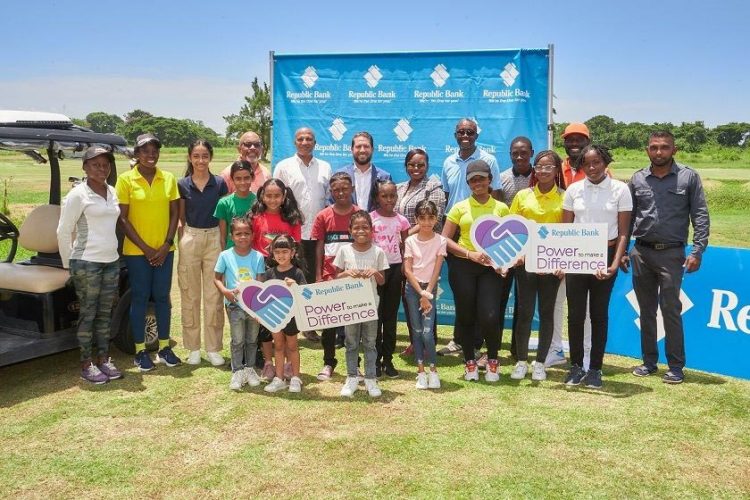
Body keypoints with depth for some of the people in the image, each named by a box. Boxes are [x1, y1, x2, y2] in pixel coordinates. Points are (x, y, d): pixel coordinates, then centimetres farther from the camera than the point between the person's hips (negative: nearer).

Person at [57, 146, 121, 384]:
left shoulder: (113, 192, 10)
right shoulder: (78, 194, -9)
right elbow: (63, 232, -6)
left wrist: (112, 251, 16)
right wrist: (69, 263, -1)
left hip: (112, 261, 6)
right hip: (86, 263, -6)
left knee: (104, 314, 12)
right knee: (88, 314, 1)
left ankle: (103, 359, 21)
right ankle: (86, 365, 10)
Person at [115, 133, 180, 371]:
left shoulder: (169, 179, 4)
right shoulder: (126, 179, -4)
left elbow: (175, 213, 5)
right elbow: (122, 218, -6)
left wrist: (166, 244, -6)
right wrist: (146, 248, -10)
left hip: (164, 250, 3)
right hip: (137, 251, -3)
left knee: (162, 296, 9)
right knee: (139, 298, 4)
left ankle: (164, 347, 19)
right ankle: (140, 351, 14)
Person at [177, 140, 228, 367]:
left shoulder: (220, 184, 2)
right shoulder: (182, 185, 3)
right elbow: (180, 218, 7)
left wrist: (225, 245, 0)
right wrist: (181, 242, -2)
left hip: (214, 239, 0)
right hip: (190, 239, 0)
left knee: (214, 295, 4)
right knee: (190, 295, 6)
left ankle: (213, 348, 13)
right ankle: (193, 347, 17)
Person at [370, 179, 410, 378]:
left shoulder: (401, 220, 4)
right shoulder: (370, 218, -3)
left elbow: (405, 248, 9)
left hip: (395, 267, 2)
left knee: (391, 315, 7)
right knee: (375, 314, 2)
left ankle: (388, 359, 15)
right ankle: (376, 360, 9)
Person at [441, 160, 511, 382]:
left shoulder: (501, 208, 8)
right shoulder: (460, 207, 5)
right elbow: (445, 239, 0)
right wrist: (470, 254, -11)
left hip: (491, 267, 0)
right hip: (463, 266, 0)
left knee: (490, 316, -11)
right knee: (465, 315, 6)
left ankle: (492, 361, 15)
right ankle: (470, 362, 24)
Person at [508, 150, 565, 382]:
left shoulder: (564, 198, 2)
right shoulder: (523, 195, 5)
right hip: (525, 260, 0)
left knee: (547, 311, 7)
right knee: (524, 311, 2)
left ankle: (540, 362, 18)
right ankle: (521, 361, 15)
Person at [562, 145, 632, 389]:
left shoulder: (620, 189, -1)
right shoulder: (573, 190, 4)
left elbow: (623, 233, -2)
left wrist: (615, 263, -14)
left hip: (605, 256, -1)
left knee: (599, 314, 8)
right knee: (575, 313, 4)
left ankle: (595, 369, 18)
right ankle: (576, 366, 18)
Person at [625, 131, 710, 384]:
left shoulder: (689, 177, -1)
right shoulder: (637, 179, 6)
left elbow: (700, 216, -2)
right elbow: (627, 218, 11)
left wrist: (697, 251, -10)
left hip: (672, 253, -3)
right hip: (641, 252, 3)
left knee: (670, 309, -3)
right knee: (646, 310, 10)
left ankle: (676, 366, 8)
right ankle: (649, 361, 21)